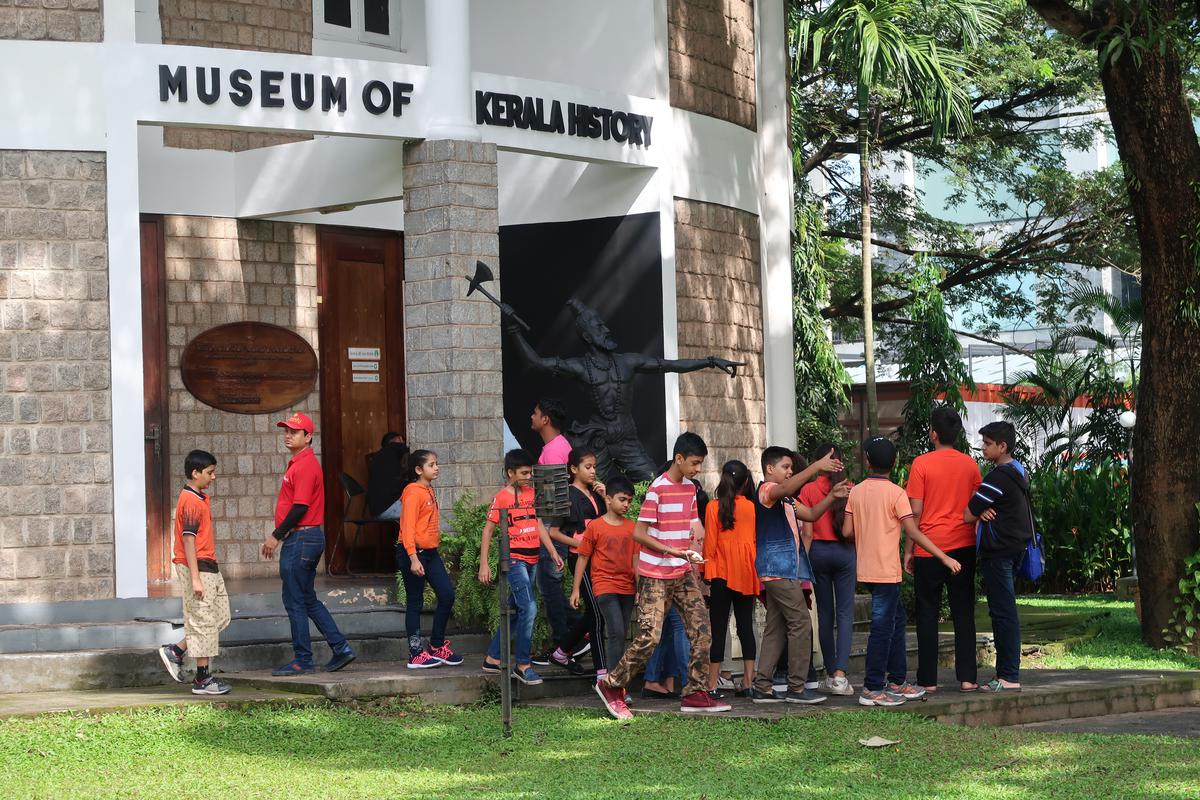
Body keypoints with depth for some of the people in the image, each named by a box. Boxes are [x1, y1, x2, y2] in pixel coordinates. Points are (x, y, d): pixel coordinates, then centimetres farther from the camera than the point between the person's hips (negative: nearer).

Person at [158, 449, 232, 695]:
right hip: (197, 567, -10)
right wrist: (195, 578, -22)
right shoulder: (191, 501, -15)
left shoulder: (200, 499, 16)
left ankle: (175, 651, 17)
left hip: (208, 567, 10)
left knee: (220, 616, 12)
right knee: (203, 621, -4)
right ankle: (202, 679, 3)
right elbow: (188, 539, -20)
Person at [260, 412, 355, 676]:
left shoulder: (305, 465, -15)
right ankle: (341, 649, 16)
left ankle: (303, 661, 1)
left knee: (295, 602, -4)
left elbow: (300, 507, -20)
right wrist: (279, 535, 16)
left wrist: (276, 536, -16)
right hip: (304, 538, 10)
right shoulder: (299, 463, 17)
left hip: (301, 540, -10)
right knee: (308, 600, 14)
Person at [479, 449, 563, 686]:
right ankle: (523, 665, -8)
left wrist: (552, 551, 9)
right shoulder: (502, 498, -8)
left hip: (531, 560, 8)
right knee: (529, 608, -15)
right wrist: (484, 563, -12)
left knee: (515, 611, 12)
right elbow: (488, 530, -6)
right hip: (514, 559, -7)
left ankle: (493, 658, 22)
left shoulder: (531, 493, 12)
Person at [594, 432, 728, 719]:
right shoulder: (658, 489, -13)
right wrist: (673, 551, -21)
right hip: (655, 575, -7)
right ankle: (611, 685, 6)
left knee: (702, 632, 0)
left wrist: (690, 556, 4)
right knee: (649, 636, -10)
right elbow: (638, 533, -15)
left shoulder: (690, 488, 10)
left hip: (683, 573, 7)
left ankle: (695, 694, 6)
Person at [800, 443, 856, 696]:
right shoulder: (851, 490, -1)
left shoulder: (808, 490, -3)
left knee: (825, 613, 9)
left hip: (819, 551, 0)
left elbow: (807, 532, -4)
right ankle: (840, 673, -16)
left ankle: (830, 674, 14)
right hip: (845, 552, 0)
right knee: (845, 613, -2)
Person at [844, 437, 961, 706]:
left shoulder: (856, 492, 5)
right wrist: (944, 557, -13)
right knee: (882, 628, -3)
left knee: (896, 621, 17)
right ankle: (872, 689, -3)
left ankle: (898, 682, 20)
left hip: (866, 570, 6)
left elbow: (847, 531, 2)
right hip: (886, 571, -6)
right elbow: (913, 532, -15)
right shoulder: (895, 493, -11)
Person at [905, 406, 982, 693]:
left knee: (928, 614, 4)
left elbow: (915, 512, -7)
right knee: (963, 613, 7)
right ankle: (966, 677, 4)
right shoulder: (970, 464, 4)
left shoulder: (922, 463, -7)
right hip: (963, 546, 3)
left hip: (929, 548, -3)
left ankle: (928, 680, 3)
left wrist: (908, 551, 0)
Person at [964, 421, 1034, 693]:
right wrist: (982, 512, -3)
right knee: (1004, 612, 13)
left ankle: (1009, 677, -7)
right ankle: (1006, 672, 17)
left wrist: (978, 512, 6)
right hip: (1014, 547, 10)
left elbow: (968, 515, -15)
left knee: (1003, 612, -8)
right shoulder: (1018, 471, 14)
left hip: (998, 551, -10)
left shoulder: (999, 477, -17)